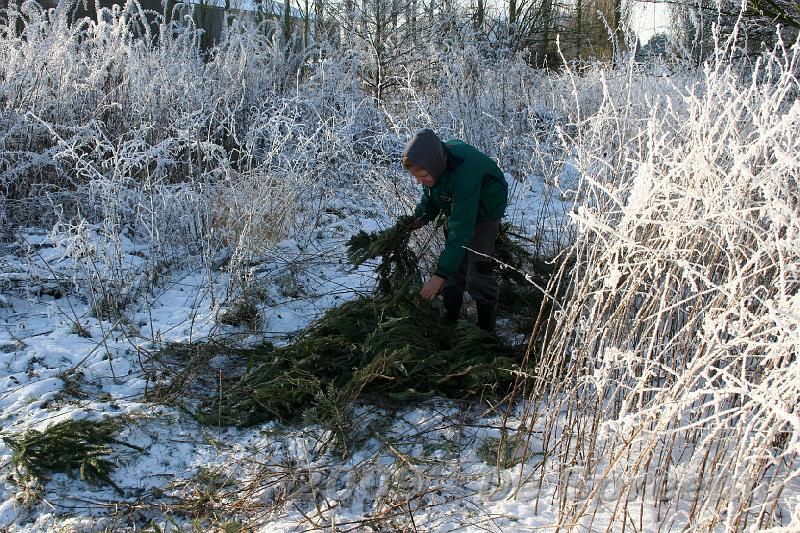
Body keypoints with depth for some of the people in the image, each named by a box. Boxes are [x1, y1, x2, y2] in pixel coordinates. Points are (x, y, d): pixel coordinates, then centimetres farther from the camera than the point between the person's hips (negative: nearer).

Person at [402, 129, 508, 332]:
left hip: (484, 211, -7)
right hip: (456, 207, 7)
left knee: (478, 271, -12)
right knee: (453, 269, 11)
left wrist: (440, 275, -45)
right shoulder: (431, 160, -20)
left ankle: (486, 330, 1)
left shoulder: (464, 172, -43)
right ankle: (449, 321, 24)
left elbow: (461, 229, -43)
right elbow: (430, 194, 3)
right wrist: (421, 216, -17)